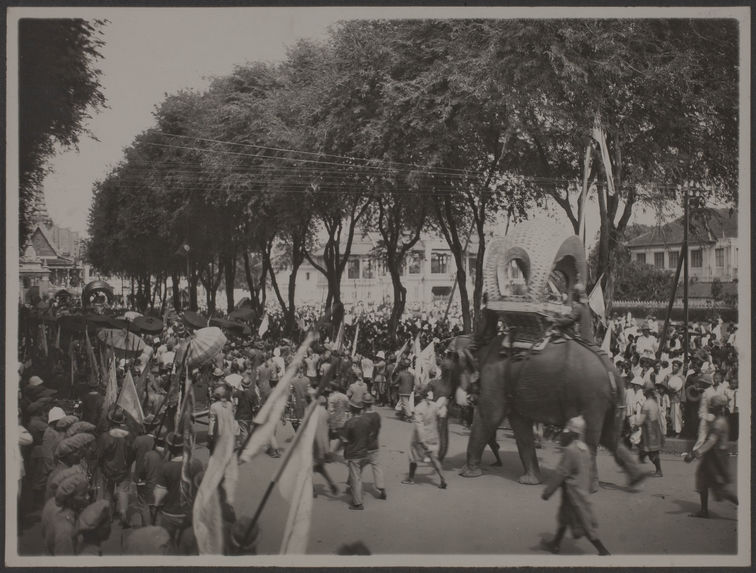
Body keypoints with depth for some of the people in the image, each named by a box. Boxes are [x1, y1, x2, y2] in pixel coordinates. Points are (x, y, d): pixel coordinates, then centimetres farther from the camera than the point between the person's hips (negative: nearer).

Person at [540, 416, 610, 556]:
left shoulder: (570, 450, -23)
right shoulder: (584, 448, 3)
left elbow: (560, 474, -21)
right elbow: (587, 471, 13)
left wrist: (547, 492, -14)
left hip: (573, 492, -9)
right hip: (582, 489, 9)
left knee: (585, 524, -1)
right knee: (564, 517, 21)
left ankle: (603, 551, 3)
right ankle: (555, 544, 33)